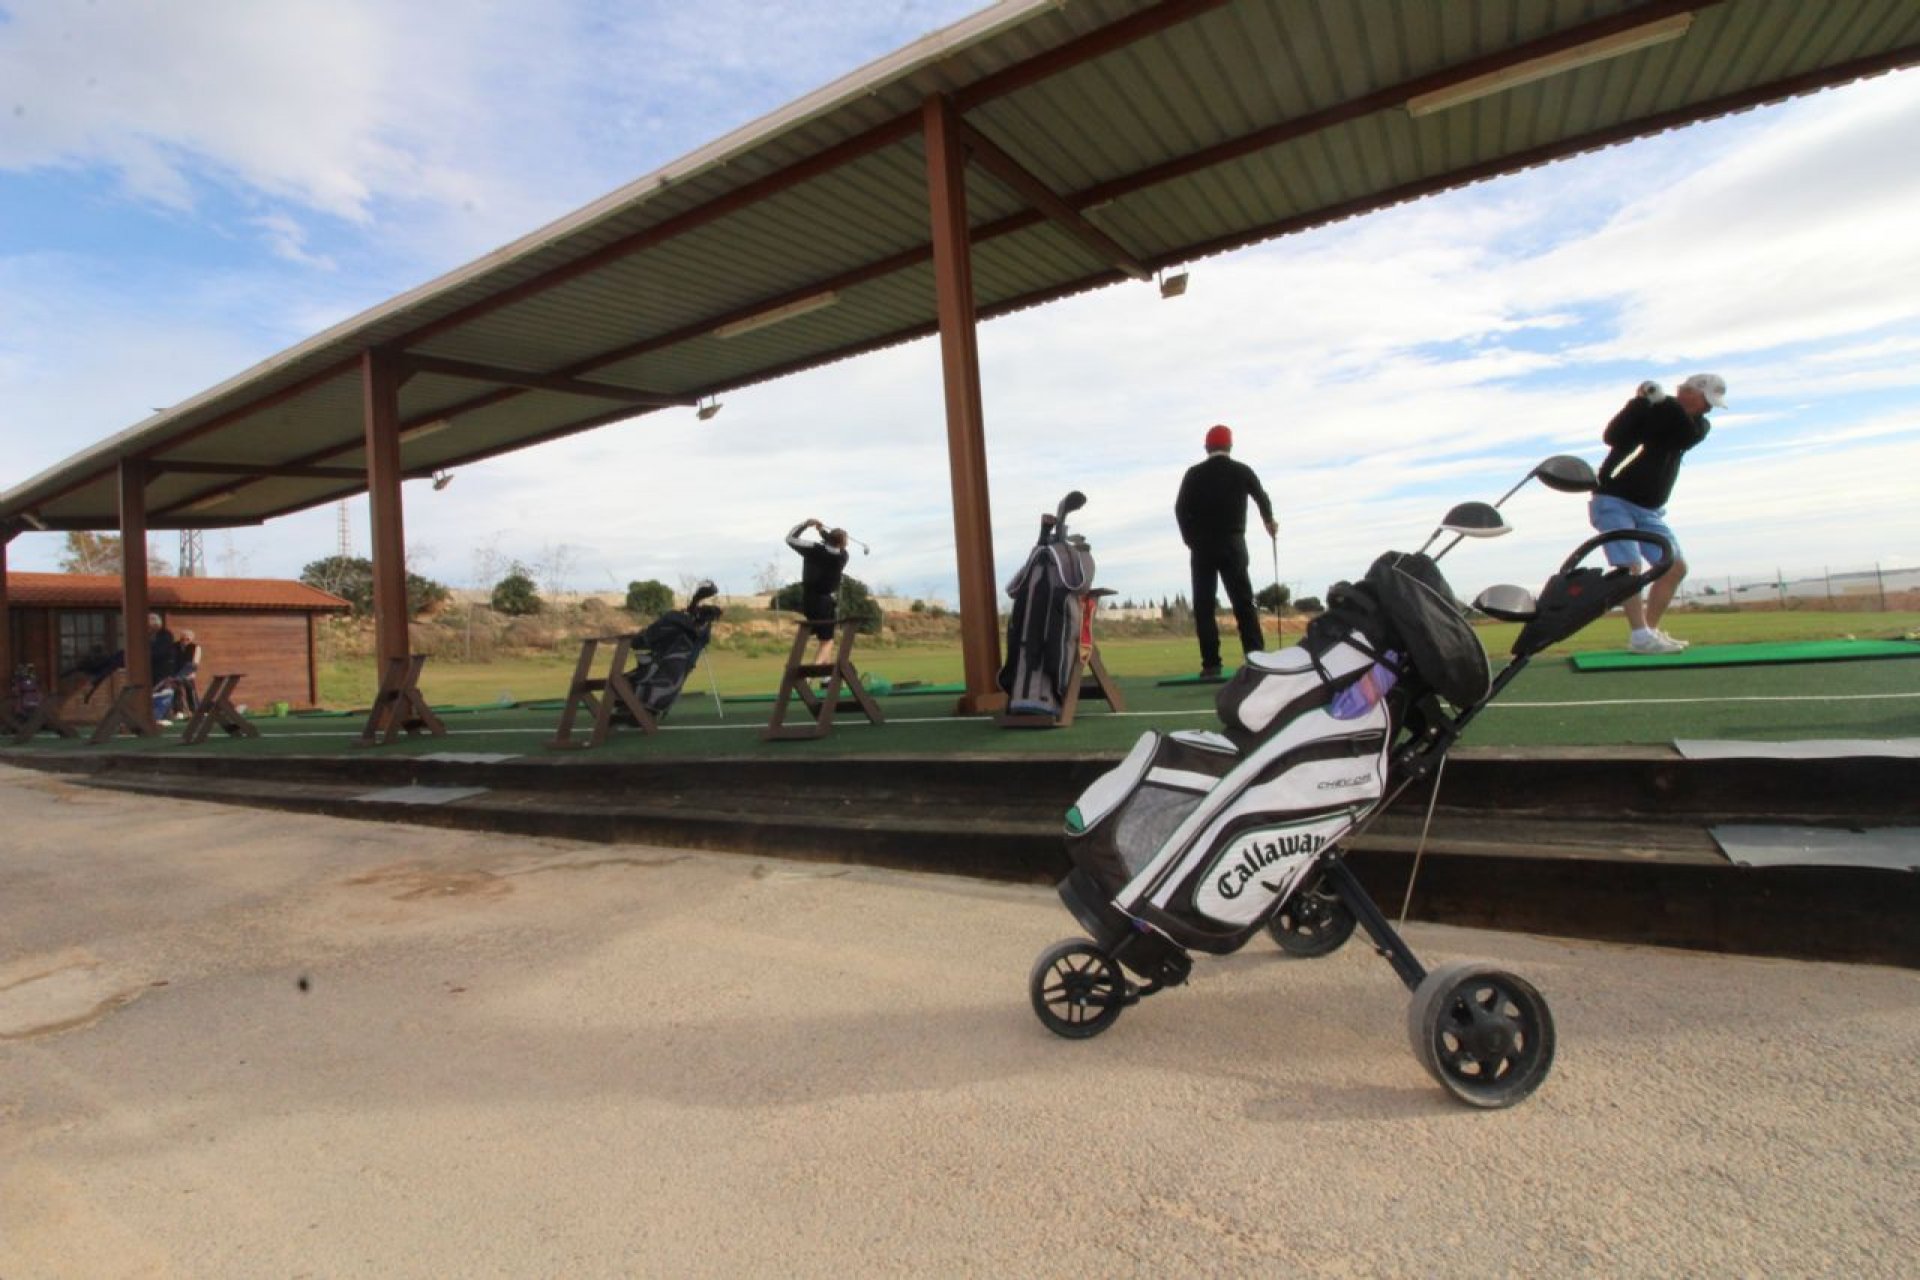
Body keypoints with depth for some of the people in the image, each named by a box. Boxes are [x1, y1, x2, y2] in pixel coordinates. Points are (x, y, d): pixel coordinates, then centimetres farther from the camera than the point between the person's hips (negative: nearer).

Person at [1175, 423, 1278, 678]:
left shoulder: (1195, 473, 1)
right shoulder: (1242, 471, 7)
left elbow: (1181, 508, -5)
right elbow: (1262, 498, 23)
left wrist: (1191, 539, 8)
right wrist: (1269, 522, 42)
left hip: (1202, 545, -1)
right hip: (1233, 543, 2)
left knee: (1204, 605, -1)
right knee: (1244, 602, 5)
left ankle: (1211, 664, -7)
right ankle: (1257, 658, -1)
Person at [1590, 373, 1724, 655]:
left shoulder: (1699, 425, 8)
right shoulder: (1647, 408, -7)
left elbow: (1687, 434, -15)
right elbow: (1612, 436, -23)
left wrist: (1663, 401, -21)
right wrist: (1640, 400, -29)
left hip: (1649, 510, 7)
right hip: (1614, 502, -7)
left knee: (1676, 567, 2)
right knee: (1629, 566, -19)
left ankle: (1650, 629, 10)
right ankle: (1640, 636, -22)